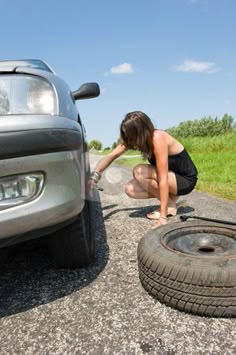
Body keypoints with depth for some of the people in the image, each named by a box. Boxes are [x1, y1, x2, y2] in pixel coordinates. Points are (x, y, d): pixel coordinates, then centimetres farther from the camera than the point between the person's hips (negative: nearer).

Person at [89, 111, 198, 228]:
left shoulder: (158, 138, -31)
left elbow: (163, 178, -33)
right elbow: (111, 156, -11)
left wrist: (163, 216, -34)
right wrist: (94, 176, -28)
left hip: (186, 180, -7)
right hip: (171, 176, 7)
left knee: (139, 171, -27)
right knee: (130, 189, -11)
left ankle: (170, 205, -8)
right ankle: (170, 196, 5)